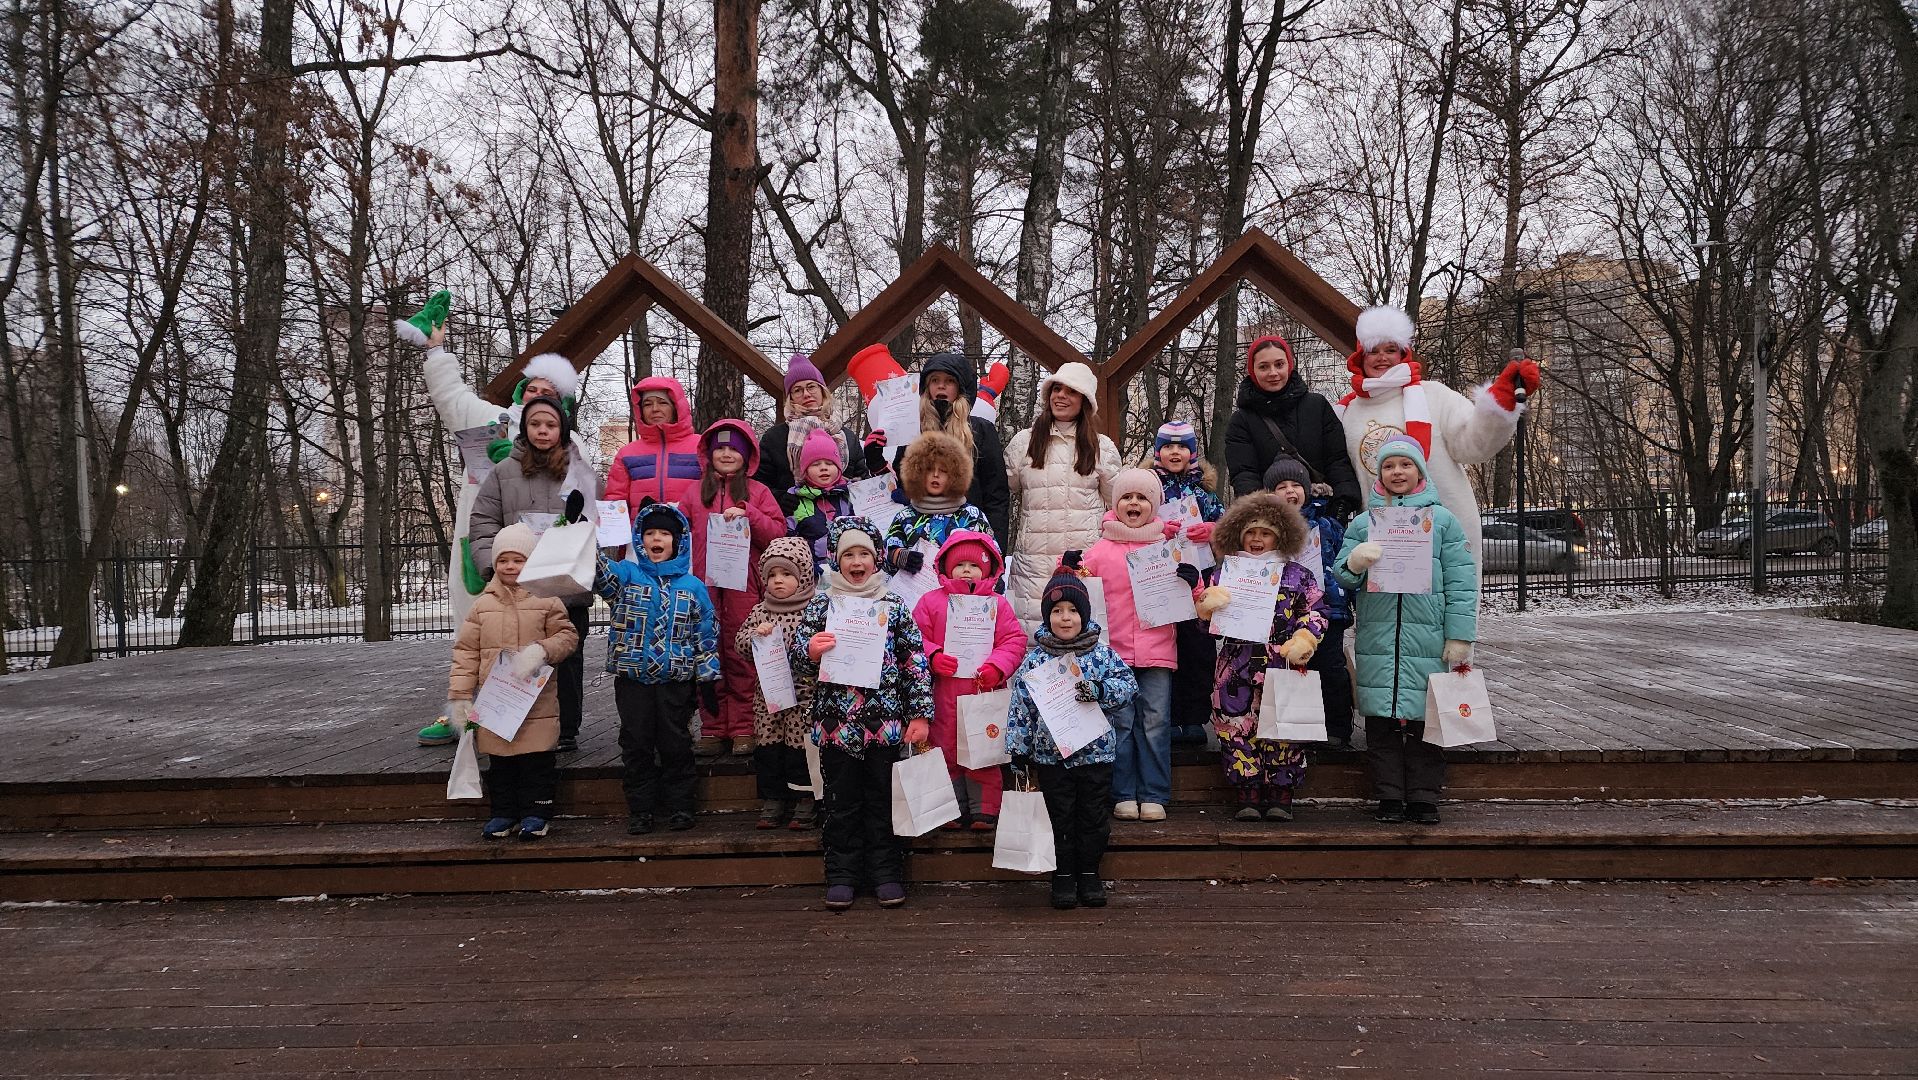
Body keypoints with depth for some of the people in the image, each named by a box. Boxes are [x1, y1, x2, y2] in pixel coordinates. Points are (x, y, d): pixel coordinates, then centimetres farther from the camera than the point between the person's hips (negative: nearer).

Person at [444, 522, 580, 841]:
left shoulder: (546, 601, -1)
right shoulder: (482, 605, 6)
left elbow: (568, 637, 0)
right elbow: (466, 651, 6)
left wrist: (541, 651, -19)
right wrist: (459, 694, 0)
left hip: (536, 699, -3)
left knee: (537, 759, 3)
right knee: (499, 761, 11)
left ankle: (536, 813, 16)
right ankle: (504, 813, 24)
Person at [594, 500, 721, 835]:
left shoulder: (693, 587, 5)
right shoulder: (627, 575, 4)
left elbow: (706, 635, 7)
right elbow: (600, 570, -17)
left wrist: (708, 681, 3)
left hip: (675, 679, 0)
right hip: (632, 678, 0)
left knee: (676, 744, 6)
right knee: (636, 745, 6)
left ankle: (679, 806, 19)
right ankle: (640, 810, 16)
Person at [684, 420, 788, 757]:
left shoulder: (757, 491, 10)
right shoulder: (696, 492, 16)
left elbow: (778, 534, 1)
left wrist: (748, 513, -12)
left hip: (743, 585, -2)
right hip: (703, 585, 2)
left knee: (742, 656, -3)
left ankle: (744, 730, 2)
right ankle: (713, 729, 7)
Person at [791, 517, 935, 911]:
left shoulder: (894, 605, 3)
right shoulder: (820, 606, 4)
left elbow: (916, 660, 4)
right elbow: (797, 662, 4)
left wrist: (920, 713, 0)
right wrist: (810, 651, -20)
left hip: (886, 724, 0)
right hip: (836, 724, 0)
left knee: (883, 800, 8)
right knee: (842, 801, 9)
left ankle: (886, 874, 19)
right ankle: (841, 875, 19)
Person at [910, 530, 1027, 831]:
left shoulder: (997, 604, 6)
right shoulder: (931, 602, 6)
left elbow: (1014, 640, 1)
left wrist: (996, 666, -14)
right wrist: (932, 657, -14)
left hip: (986, 691, 0)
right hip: (944, 692, 0)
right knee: (946, 751, 6)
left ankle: (985, 810, 12)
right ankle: (953, 810, 18)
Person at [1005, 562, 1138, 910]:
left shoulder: (1103, 654, -1)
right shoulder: (1035, 659, -2)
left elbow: (1129, 685, -6)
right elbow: (1020, 705, 0)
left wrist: (1099, 690, -24)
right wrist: (1018, 751, -2)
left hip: (1096, 753, 1)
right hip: (1050, 754, 0)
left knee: (1093, 817, 10)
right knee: (1060, 818, 8)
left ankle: (1089, 873, 25)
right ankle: (1063, 875, 21)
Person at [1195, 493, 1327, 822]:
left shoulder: (1298, 576, 12)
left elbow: (1315, 615, 8)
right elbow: (1204, 619, 12)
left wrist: (1301, 642, -8)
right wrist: (1210, 602, -10)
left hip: (1283, 668, 0)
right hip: (1237, 668, 1)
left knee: (1283, 727, -1)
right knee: (1239, 729, -2)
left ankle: (1281, 796, 9)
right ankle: (1248, 795, 6)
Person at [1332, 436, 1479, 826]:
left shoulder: (1443, 519, 7)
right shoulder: (1363, 522, 11)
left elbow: (1460, 582, 3)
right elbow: (1339, 578, 9)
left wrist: (1459, 636, -3)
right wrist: (1354, 563, -14)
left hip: (1428, 641, -1)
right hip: (1377, 640, 1)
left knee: (1424, 720, 2)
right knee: (1381, 722, 3)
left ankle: (1424, 797, 13)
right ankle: (1389, 796, 13)